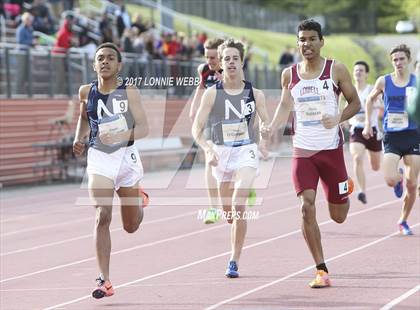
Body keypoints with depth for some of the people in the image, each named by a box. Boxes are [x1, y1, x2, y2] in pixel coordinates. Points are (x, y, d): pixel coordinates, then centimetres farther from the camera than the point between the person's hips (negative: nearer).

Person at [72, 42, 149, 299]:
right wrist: (79, 138, 4)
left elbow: (144, 128, -17)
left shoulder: (129, 92, -11)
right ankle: (105, 280, -18)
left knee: (131, 226, 14)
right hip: (99, 158, 1)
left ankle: (137, 199, 52)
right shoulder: (86, 92, -1)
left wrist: (121, 136, -34)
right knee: (102, 217, -19)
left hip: (127, 156, -1)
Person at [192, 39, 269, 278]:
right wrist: (207, 148, -19)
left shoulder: (255, 94, 2)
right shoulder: (212, 94, -1)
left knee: (238, 205, -20)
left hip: (247, 152, -1)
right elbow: (197, 128, -2)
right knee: (228, 213, 8)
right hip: (221, 152, 2)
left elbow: (268, 125, 7)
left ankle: (234, 262, -15)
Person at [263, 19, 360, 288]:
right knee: (307, 207, -14)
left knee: (338, 216, 9)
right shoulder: (290, 74, 4)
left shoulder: (336, 70, -4)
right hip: (302, 151, 1)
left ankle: (346, 189, 48)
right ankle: (322, 271, -6)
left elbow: (355, 102, 2)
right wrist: (271, 128, -3)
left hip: (331, 149, -1)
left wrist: (338, 118, -17)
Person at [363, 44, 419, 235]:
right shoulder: (383, 82, 2)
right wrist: (368, 124, 13)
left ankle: (403, 221, 20)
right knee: (390, 180, -18)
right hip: (391, 137, 0)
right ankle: (399, 177, 21)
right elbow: (370, 99, 19)